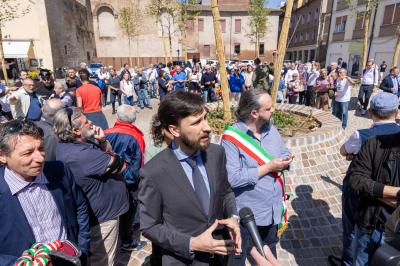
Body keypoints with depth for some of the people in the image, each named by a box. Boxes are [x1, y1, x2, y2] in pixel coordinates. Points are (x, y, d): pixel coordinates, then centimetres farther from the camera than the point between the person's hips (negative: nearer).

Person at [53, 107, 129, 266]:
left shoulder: (67, 144, -2)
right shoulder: (82, 154, -34)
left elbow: (108, 154, 4)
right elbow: (121, 166, -25)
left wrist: (102, 141, -15)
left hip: (92, 212, 10)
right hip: (102, 217, -10)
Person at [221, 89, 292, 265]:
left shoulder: (271, 129, 0)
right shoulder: (232, 137, -23)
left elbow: (284, 153, 10)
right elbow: (233, 178, -29)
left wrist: (286, 161, -14)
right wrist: (268, 167, -25)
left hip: (272, 209, 7)